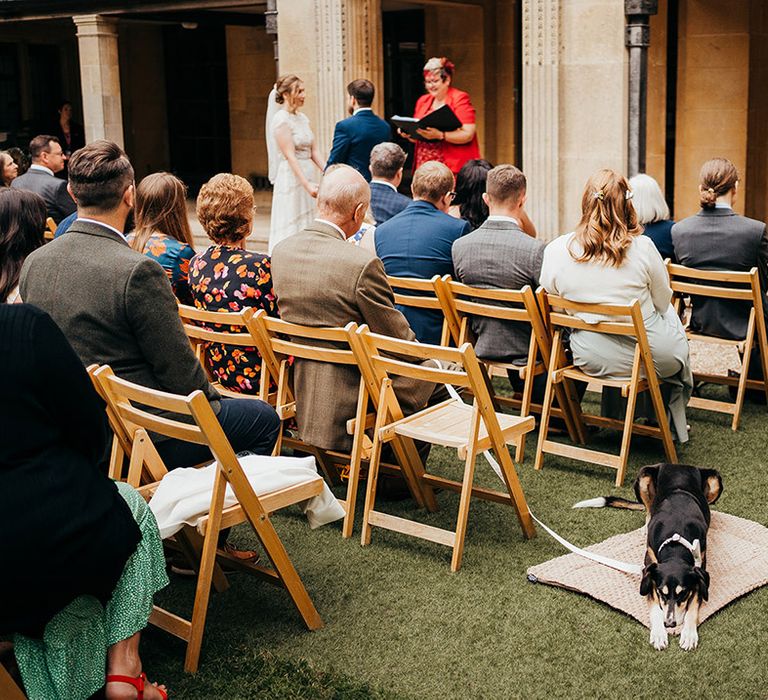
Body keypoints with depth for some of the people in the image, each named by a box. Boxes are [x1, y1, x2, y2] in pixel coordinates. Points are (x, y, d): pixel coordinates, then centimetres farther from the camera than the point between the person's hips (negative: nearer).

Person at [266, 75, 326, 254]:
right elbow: (290, 156, -18)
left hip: (308, 176, 8)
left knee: (307, 226, 11)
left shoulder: (302, 118, 11)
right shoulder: (280, 120, -12)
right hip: (291, 177, -8)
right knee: (291, 227, -2)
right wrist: (307, 185, -25)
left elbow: (314, 151, 11)